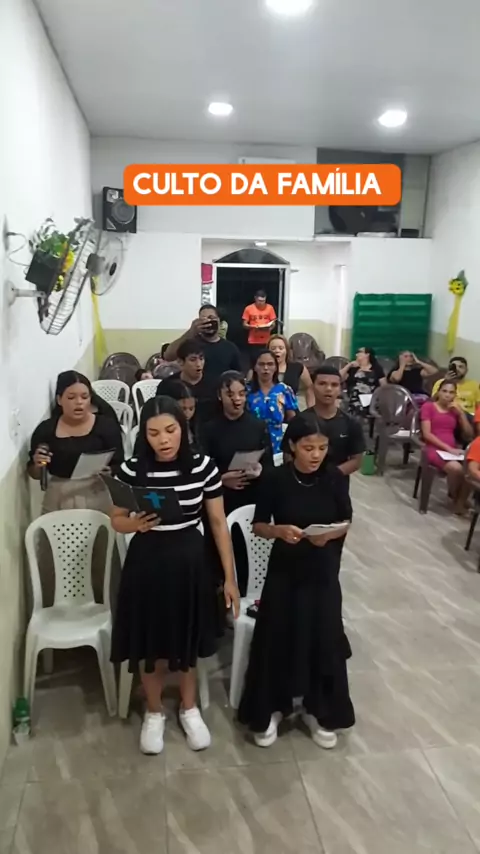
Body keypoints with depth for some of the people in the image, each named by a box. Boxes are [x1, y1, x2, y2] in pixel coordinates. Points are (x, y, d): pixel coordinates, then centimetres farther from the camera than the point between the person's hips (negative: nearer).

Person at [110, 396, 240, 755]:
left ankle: (190, 709, 44)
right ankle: (154, 713, 41)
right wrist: (135, 524, -23)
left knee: (187, 640, 18)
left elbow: (219, 523, -4)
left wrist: (230, 577, -2)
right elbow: (116, 520, 1)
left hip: (189, 561, 0)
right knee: (151, 642, 14)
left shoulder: (204, 467, -11)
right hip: (146, 563, 0)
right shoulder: (131, 470, -12)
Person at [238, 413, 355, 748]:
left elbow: (346, 522, 3)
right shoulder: (276, 479, -13)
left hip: (323, 570, 1)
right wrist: (280, 530, -24)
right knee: (276, 639, 4)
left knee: (324, 638, 6)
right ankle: (269, 709, 27)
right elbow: (259, 526, -4)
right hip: (284, 569, -1)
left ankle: (319, 711, 29)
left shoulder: (336, 478, -9)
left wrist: (329, 534, -17)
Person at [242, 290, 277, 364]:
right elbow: (244, 325, 1)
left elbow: (273, 323, 7)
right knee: (254, 362, -1)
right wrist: (253, 326, -18)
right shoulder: (248, 309, -1)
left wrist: (270, 327, -16)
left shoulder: (270, 308, 3)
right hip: (253, 341, -1)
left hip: (266, 341, 1)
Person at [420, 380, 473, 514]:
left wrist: (461, 413, 1)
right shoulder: (428, 406, 3)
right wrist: (448, 448, -14)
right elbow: (427, 434, -7)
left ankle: (460, 503, -9)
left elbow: (469, 435, 10)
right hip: (434, 449, -4)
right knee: (456, 468, -34)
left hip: (454, 450, 4)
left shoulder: (455, 410, 16)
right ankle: (455, 497, -2)